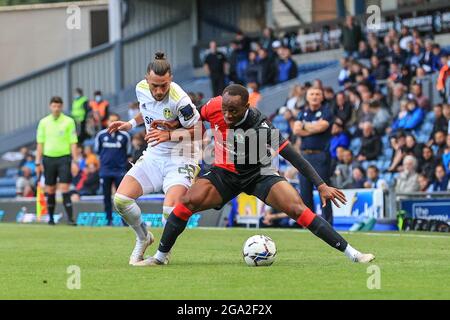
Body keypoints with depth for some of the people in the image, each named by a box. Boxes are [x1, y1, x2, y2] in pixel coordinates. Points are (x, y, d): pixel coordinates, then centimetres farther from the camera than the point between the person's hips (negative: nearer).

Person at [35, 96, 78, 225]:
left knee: (64, 189, -10)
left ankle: (70, 218, -12)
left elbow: (73, 143, 0)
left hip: (64, 158, -2)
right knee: (50, 190, 6)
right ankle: (51, 218, 16)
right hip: (48, 158, 2)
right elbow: (40, 143, 8)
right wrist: (38, 162, 4)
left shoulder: (69, 121, 0)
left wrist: (74, 161, -7)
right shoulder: (44, 122, 6)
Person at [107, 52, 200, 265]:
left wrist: (169, 135, -25)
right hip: (153, 155, 6)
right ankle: (143, 238, 19)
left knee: (170, 209, -27)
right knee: (120, 199, -11)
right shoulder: (141, 89, -4)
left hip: (178, 158, -6)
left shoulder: (179, 99, -25)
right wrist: (131, 124, 10)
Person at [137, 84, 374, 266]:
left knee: (297, 209, -21)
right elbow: (195, 118, 6)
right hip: (224, 173, 3)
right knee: (188, 202, -20)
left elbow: (292, 156, -27)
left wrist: (321, 185, -30)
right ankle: (161, 256, -2)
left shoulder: (259, 126, -30)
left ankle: (350, 253, -16)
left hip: (259, 174, -3)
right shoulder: (214, 106, -21)